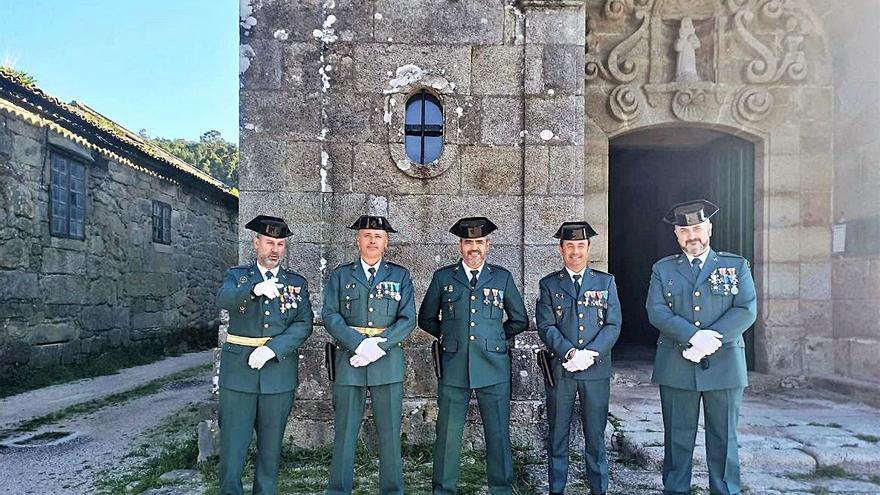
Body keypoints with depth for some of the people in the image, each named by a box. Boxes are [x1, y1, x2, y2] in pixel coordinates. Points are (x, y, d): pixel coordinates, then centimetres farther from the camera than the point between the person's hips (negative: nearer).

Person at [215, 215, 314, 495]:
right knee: (233, 441, 3)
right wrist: (256, 288, -38)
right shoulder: (236, 276, 5)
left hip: (279, 369, 1)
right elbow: (224, 300, -18)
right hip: (239, 368, -1)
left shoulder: (297, 283, 8)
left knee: (271, 442, 11)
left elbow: (304, 324, -4)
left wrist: (272, 349, -18)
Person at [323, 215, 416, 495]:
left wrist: (379, 346, -12)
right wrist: (360, 344, -14)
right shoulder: (340, 275, 9)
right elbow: (330, 316, -1)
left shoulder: (400, 276, 9)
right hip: (349, 359, 0)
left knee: (390, 431, 5)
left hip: (388, 360, 0)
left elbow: (408, 319, 1)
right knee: (345, 431, 5)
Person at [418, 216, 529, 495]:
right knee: (448, 435, 6)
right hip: (454, 368, 0)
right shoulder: (443, 277, 6)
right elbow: (426, 319, 15)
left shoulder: (502, 277, 7)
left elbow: (519, 320, 16)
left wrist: (495, 337, 13)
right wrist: (449, 336, 10)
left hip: (493, 368, 1)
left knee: (499, 435, 6)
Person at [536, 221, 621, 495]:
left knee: (595, 434, 9)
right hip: (559, 370, 0)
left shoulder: (606, 282, 7)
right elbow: (546, 326, -4)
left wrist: (589, 353, -13)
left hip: (596, 369, 0)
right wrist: (570, 353, -17)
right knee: (557, 434, 8)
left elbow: (613, 325, 0)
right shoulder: (548, 284, 4)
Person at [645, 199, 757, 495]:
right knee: (677, 438, 7)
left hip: (724, 367, 0)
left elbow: (746, 310, -3)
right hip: (676, 368, 0)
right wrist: (695, 336, -18)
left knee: (723, 439, 8)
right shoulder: (662, 269, 9)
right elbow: (656, 311, -4)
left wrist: (710, 340, -15)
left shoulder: (736, 266, 9)